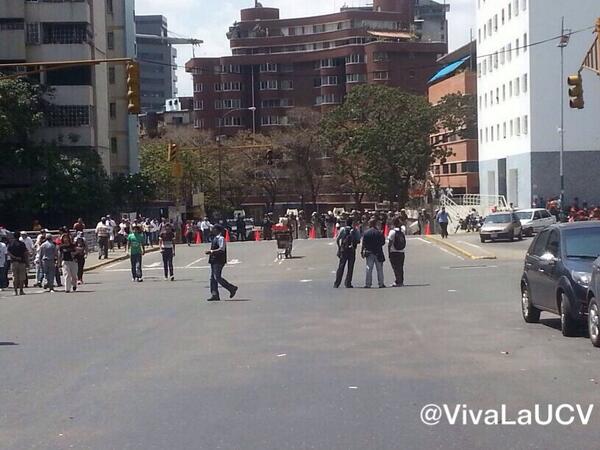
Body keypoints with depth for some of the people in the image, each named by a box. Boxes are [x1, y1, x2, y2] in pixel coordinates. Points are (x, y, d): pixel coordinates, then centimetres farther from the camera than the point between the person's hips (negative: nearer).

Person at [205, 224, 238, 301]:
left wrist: (211, 251, -21)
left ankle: (232, 288, 0)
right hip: (214, 260, 10)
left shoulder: (221, 238, -13)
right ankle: (215, 295, 10)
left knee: (217, 277, -11)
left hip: (219, 261, -10)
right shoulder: (215, 238, 17)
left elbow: (221, 249, -23)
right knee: (213, 278, 8)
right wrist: (210, 252, 11)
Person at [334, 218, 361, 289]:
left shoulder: (342, 229, 1)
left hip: (343, 251, 1)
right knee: (350, 268, 6)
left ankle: (336, 284, 1)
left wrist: (339, 247, 10)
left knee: (341, 267, 4)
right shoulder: (356, 231, 0)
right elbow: (358, 241, -1)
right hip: (352, 251, -1)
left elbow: (337, 240, -4)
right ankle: (348, 283, 4)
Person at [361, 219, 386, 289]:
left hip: (369, 253, 1)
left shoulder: (366, 233, -3)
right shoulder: (379, 233, -7)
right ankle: (381, 283, 7)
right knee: (379, 269, 6)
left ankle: (368, 284, 1)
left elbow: (363, 244, -2)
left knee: (369, 269, 4)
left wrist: (362, 252, 4)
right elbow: (383, 242, -2)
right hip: (378, 253, -1)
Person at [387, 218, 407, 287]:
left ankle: (398, 282, -7)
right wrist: (400, 222, 16)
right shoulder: (402, 230, 2)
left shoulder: (392, 231, -11)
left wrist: (389, 253, -5)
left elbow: (389, 243, -11)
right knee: (401, 268, 12)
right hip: (401, 252, 5)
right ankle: (401, 282, 16)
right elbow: (403, 226, 29)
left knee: (396, 268, -3)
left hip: (393, 253, -5)